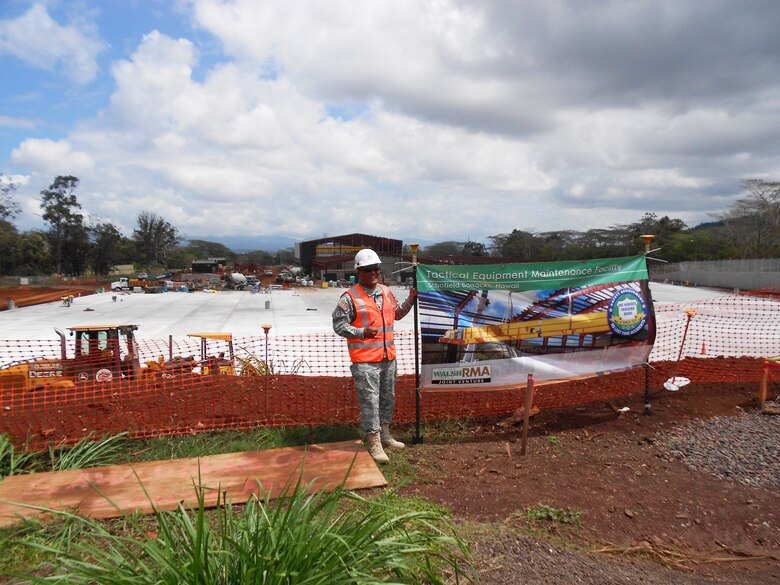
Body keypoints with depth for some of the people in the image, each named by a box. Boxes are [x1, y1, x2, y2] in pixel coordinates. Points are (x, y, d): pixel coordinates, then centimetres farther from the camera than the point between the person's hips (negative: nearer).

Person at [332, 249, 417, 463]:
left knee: (388, 397, 18)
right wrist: (362, 332, -25)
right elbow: (339, 325, -12)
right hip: (364, 359, -7)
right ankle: (374, 444, 7)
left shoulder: (386, 291, 11)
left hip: (388, 356, 7)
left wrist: (411, 300, 14)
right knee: (370, 400, -4)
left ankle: (384, 435, 35)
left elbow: (397, 313, 27)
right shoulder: (350, 297, -11)